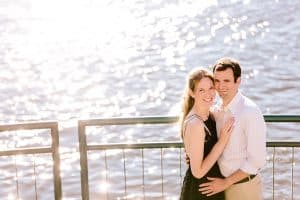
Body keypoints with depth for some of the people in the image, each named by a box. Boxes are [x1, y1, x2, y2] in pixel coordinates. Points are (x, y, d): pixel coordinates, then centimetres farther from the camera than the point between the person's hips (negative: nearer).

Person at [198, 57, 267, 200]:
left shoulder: (250, 112, -19)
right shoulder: (218, 110, 2)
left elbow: (256, 161, -19)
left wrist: (225, 182, -16)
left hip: (243, 187, -6)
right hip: (223, 183, 6)